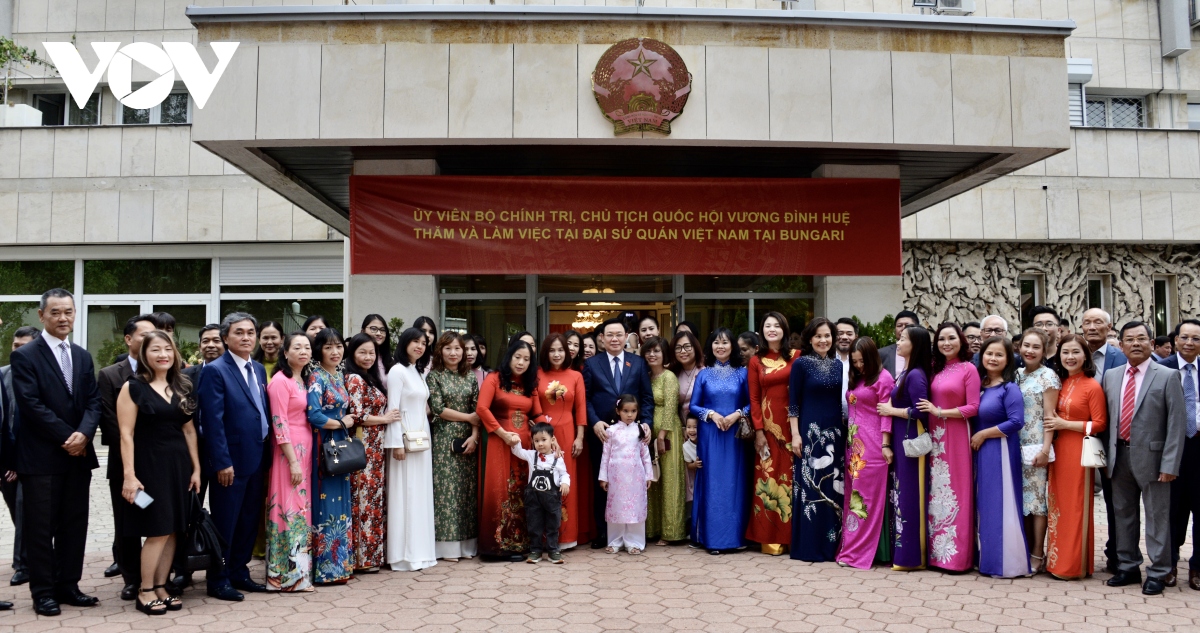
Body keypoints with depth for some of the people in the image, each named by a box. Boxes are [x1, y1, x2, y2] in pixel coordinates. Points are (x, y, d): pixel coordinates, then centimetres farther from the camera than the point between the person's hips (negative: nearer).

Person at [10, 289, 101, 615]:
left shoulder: (83, 356, 13)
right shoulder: (25, 356, -5)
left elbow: (93, 402, 7)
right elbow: (31, 404, -14)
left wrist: (84, 433, -11)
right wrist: (67, 437, -16)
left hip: (78, 454, 6)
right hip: (41, 457, -5)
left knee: (74, 525, 10)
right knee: (40, 527, 2)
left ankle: (68, 585, 20)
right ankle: (43, 592, 12)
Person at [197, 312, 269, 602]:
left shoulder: (258, 370, 12)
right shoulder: (215, 371, -11)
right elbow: (213, 420, -16)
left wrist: (265, 453, 10)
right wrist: (222, 462, -19)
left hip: (256, 458, 7)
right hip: (231, 460, -7)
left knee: (249, 520, 14)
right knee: (225, 523, 4)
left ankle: (239, 573, 27)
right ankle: (218, 581, 16)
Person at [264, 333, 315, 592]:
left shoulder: (304, 380, 14)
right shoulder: (281, 381, -11)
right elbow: (279, 423, -16)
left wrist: (304, 457, 12)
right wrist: (293, 461, -18)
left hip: (305, 448, 8)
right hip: (289, 450, -8)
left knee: (303, 508, 11)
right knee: (290, 509, -4)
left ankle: (300, 569, 18)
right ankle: (288, 574, 3)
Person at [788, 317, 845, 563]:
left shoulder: (838, 364, 10)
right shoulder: (801, 363, -3)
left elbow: (840, 400, 14)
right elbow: (793, 402, -5)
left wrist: (845, 432, 10)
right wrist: (795, 434, -11)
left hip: (835, 432, 5)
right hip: (810, 431, -5)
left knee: (834, 488, 6)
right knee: (811, 489, -3)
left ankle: (831, 544, 15)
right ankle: (808, 547, 4)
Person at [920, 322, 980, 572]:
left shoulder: (968, 369, -6)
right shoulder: (936, 369, 11)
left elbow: (973, 408, -11)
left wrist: (940, 412, -13)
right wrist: (930, 411, -3)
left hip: (956, 437, -6)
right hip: (935, 437, 6)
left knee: (955, 491, -2)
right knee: (937, 491, 9)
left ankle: (957, 554, 6)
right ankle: (936, 550, 16)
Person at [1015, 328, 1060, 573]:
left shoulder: (1048, 376, -5)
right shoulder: (1016, 374, 12)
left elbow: (1049, 415, -10)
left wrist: (1045, 449, -16)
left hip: (1036, 446, -6)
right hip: (1016, 445, 6)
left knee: (1036, 498, -2)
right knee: (1021, 498, 10)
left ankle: (1037, 554, 7)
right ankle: (1025, 550, 20)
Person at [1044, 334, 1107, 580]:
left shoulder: (1092, 386, -9)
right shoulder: (1060, 383, 11)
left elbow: (1099, 424, -11)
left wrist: (1065, 424, -14)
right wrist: (1054, 425, 3)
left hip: (1079, 451, -6)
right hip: (1057, 450, 6)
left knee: (1075, 506, 1)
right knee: (1057, 505, 10)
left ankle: (1074, 564, 10)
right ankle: (1056, 560, 19)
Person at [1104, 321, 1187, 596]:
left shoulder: (1168, 376, -5)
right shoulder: (1111, 377, 8)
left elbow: (1177, 422, -9)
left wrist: (1170, 464, -13)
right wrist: (1108, 455, 6)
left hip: (1151, 456, -5)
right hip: (1119, 456, 5)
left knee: (1156, 517, 3)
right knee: (1123, 514, 13)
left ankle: (1157, 573, 14)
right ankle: (1128, 567, 25)